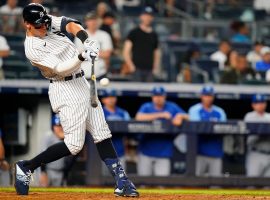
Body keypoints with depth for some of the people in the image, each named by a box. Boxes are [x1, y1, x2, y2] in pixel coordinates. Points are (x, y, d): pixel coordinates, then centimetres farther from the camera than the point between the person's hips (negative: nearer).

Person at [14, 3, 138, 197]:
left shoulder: (49, 22, 3)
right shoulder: (32, 48, -18)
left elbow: (71, 25, -12)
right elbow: (59, 69, -24)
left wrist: (86, 41, -31)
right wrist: (81, 57, -40)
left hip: (82, 83, 8)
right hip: (66, 90, -8)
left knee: (102, 135, 5)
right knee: (74, 144, -10)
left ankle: (121, 182, 6)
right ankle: (26, 167, 1)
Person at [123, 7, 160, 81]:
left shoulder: (154, 35, 15)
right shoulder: (134, 33, 1)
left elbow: (157, 53, 21)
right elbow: (126, 52, -2)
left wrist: (156, 67, 8)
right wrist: (131, 66, -11)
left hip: (149, 70, 4)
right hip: (137, 69, -4)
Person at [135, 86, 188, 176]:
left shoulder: (172, 107, 7)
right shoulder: (146, 107, 3)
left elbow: (186, 117, 8)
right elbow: (139, 117, -18)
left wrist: (180, 116, -17)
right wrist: (160, 115, -20)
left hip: (164, 152, 0)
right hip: (146, 151, 0)